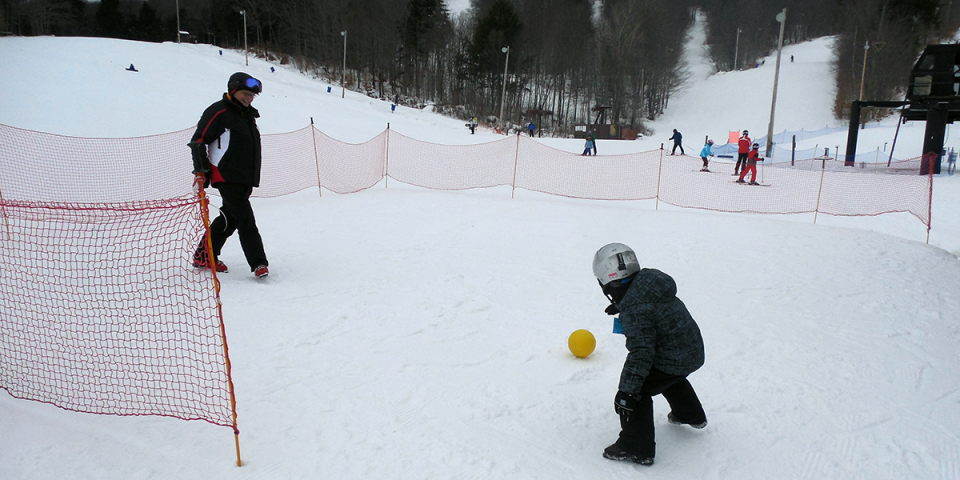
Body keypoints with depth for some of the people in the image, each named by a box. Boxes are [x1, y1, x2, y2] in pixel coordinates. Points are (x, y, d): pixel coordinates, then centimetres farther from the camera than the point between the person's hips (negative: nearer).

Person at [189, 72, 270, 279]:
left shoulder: (248, 115, 20)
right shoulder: (218, 112, -6)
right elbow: (198, 140, -10)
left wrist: (252, 177, 27)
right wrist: (201, 170, -16)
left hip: (245, 179, 9)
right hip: (227, 177, -9)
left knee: (230, 218, 12)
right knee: (245, 219, -13)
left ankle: (204, 256, 24)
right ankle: (258, 263, -12)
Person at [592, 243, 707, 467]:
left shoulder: (635, 309, -29)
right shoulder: (650, 278, -3)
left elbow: (641, 352, -32)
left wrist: (627, 390, -31)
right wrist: (621, 307, 33)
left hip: (672, 360, -10)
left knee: (637, 391, -5)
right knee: (672, 379, 36)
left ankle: (637, 448, 2)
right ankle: (690, 414, 59)